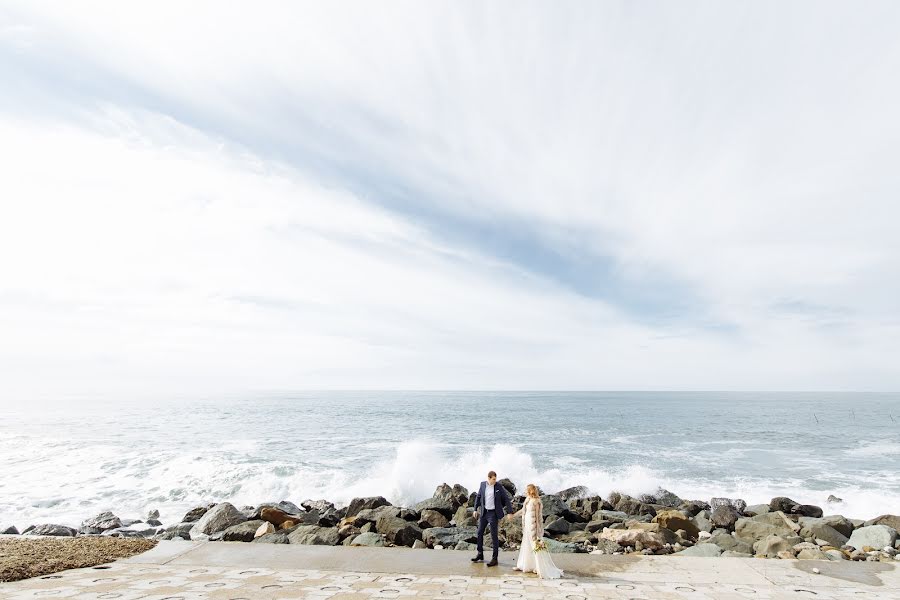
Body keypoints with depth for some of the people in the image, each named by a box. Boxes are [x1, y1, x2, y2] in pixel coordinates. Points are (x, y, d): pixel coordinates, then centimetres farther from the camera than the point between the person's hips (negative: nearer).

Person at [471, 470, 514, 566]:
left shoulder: (499, 487, -10)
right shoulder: (482, 484, -1)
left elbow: (506, 499, -8)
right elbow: (478, 497, 9)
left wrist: (510, 512, -11)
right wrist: (475, 509, 9)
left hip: (493, 513, -4)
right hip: (484, 512, 4)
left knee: (494, 535, -2)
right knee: (479, 533, 11)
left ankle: (494, 558, 7)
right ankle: (480, 554, 28)